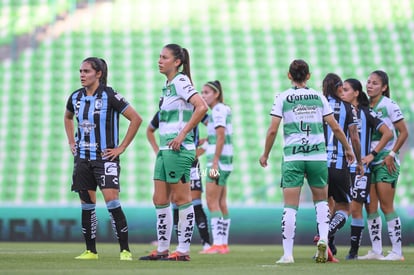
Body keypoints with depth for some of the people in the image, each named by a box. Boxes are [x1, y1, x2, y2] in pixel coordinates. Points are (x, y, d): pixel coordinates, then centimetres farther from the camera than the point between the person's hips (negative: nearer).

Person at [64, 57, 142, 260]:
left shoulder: (109, 96, -12)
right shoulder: (76, 97, 6)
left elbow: (136, 119, -12)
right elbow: (67, 117, 29)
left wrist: (121, 148, -11)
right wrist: (71, 142, 17)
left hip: (105, 157, -6)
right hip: (83, 158, 6)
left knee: (112, 201, -15)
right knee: (87, 204, 7)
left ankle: (125, 250, -11)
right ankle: (90, 251, 14)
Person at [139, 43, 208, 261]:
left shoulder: (180, 82, -11)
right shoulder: (168, 85, 17)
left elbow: (201, 107, -23)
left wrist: (183, 134, -21)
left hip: (178, 149, -10)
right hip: (165, 149, 10)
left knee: (181, 199, -4)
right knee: (159, 200, 10)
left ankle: (183, 250, 0)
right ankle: (162, 249, 16)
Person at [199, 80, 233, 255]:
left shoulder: (218, 110, -11)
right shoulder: (223, 110, 16)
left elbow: (221, 137, -18)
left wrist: (214, 162, -19)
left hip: (218, 160, -10)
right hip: (224, 161, 10)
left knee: (212, 202, -11)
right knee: (221, 203, 9)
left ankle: (217, 244, -14)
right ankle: (224, 244, 9)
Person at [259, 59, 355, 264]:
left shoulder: (283, 98, 0)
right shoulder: (319, 97, 6)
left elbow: (273, 130, -4)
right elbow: (335, 127, 6)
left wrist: (265, 154, 9)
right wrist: (347, 148, 19)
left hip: (292, 157, -2)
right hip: (318, 155, 2)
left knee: (290, 206, -1)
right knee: (321, 200, 18)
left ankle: (287, 254, -4)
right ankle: (323, 239, -3)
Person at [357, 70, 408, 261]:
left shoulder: (389, 106, -7)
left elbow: (403, 132, -7)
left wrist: (391, 154, -13)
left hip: (385, 161, -6)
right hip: (368, 161, 6)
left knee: (386, 206, -8)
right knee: (370, 207, 4)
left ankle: (397, 251, -4)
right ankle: (376, 250, 9)